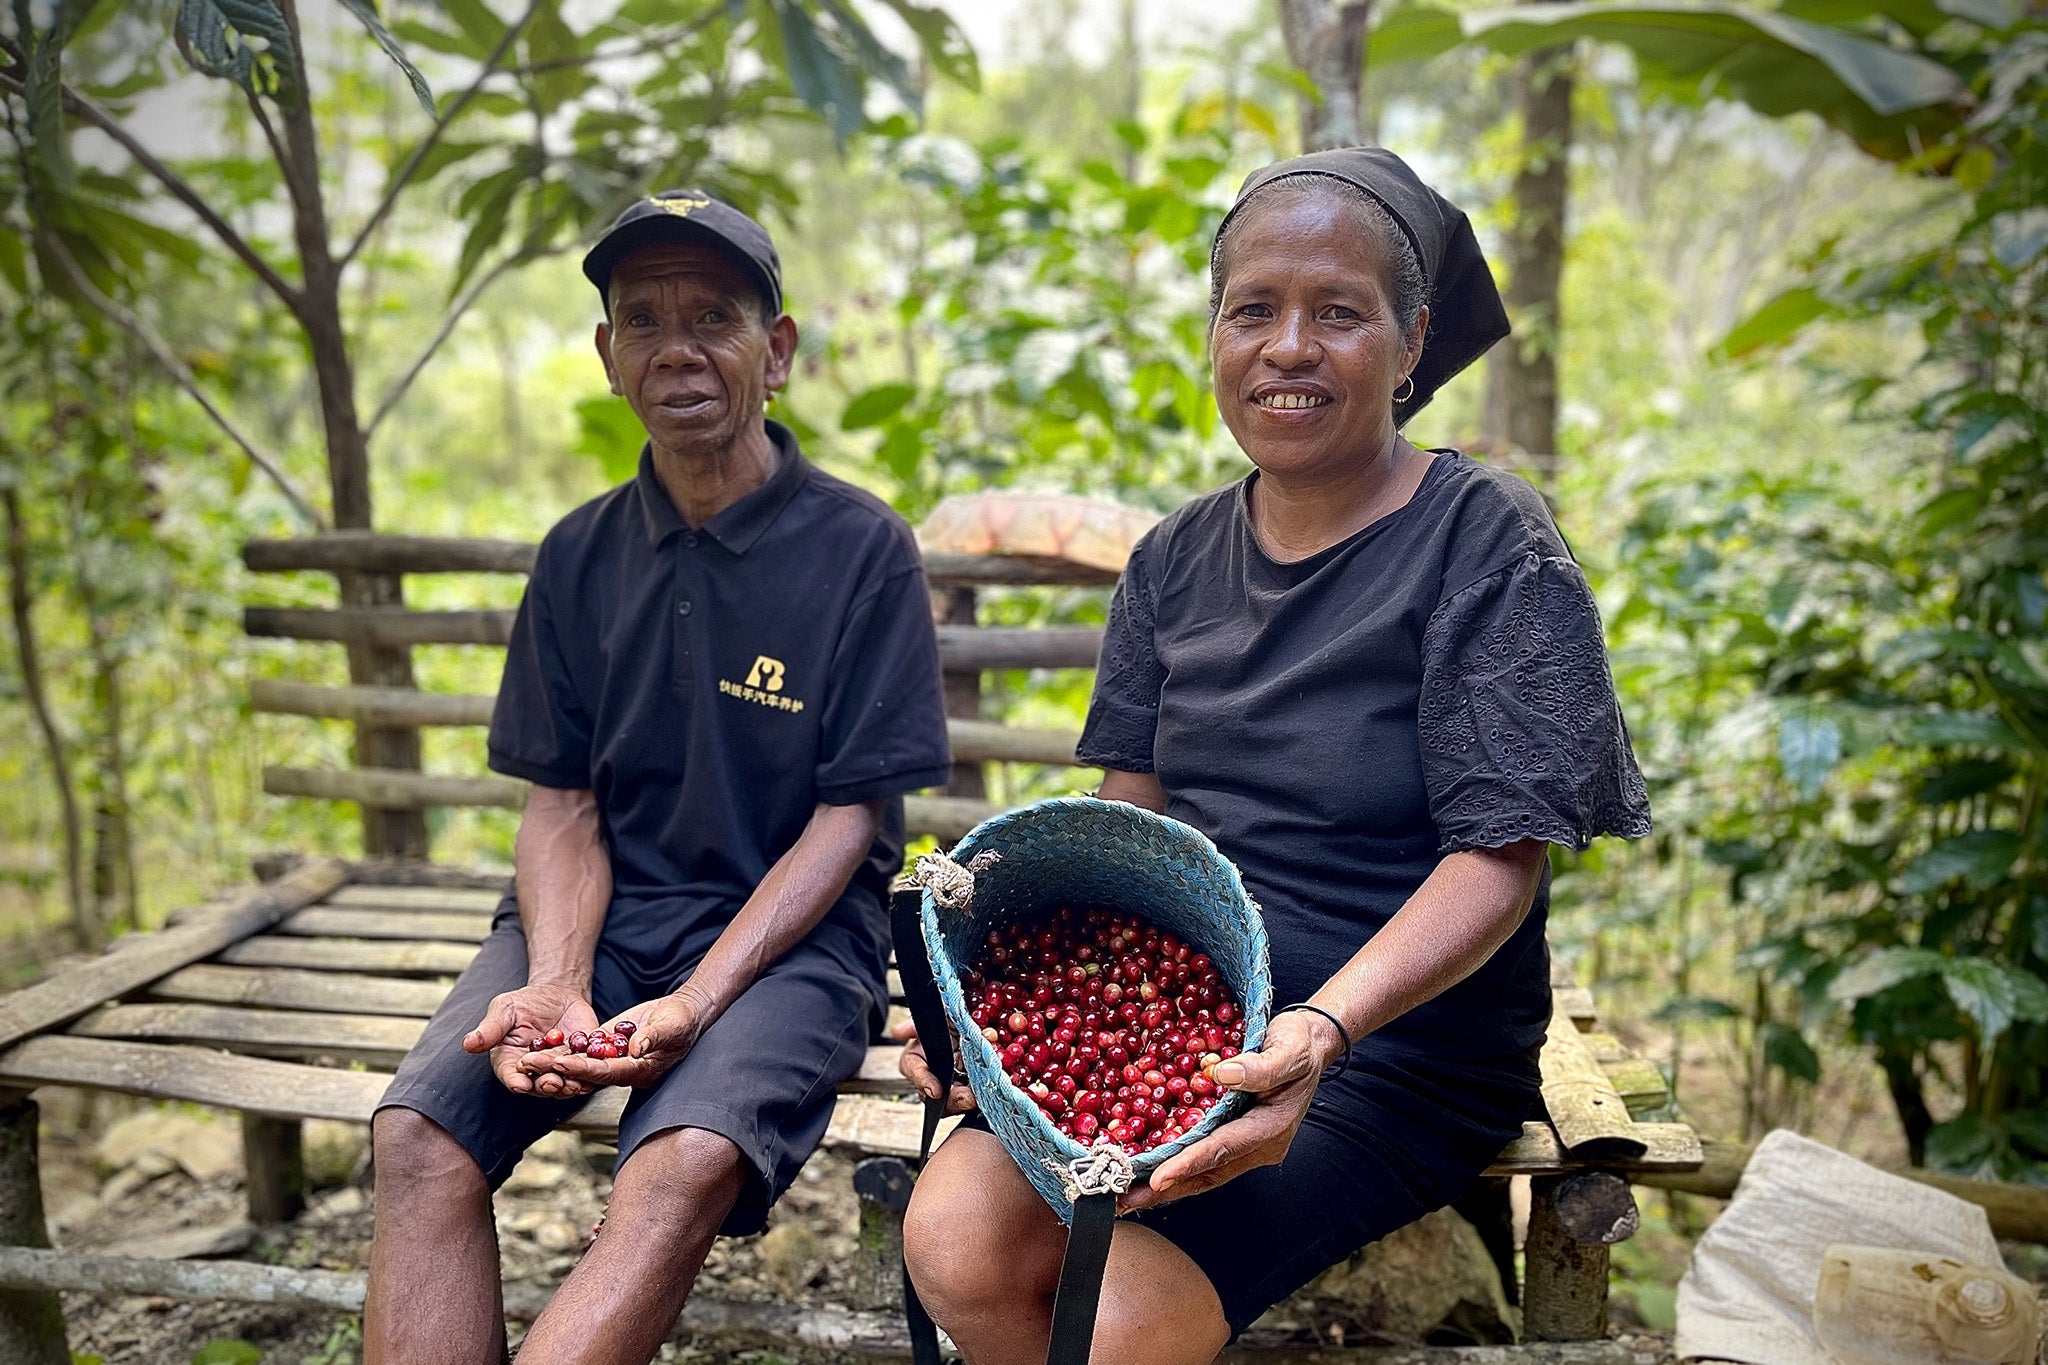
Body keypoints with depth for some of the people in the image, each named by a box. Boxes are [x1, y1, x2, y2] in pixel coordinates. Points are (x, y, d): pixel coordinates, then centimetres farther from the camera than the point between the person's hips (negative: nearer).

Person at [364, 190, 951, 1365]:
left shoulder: (864, 550, -4)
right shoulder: (579, 558, 9)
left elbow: (849, 819, -6)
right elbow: (562, 803, 8)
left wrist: (693, 1006, -18)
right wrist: (556, 985, -12)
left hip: (786, 929, -3)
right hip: (602, 916, 4)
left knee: (687, 1166, -33)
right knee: (419, 1133, -23)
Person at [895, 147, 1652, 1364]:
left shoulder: (1487, 544, -9)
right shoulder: (1178, 560, 8)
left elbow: (1499, 857, -15)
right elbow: (1130, 821, 6)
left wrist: (1320, 1030, -32)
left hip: (1403, 1040, -4)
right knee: (958, 1242, -18)